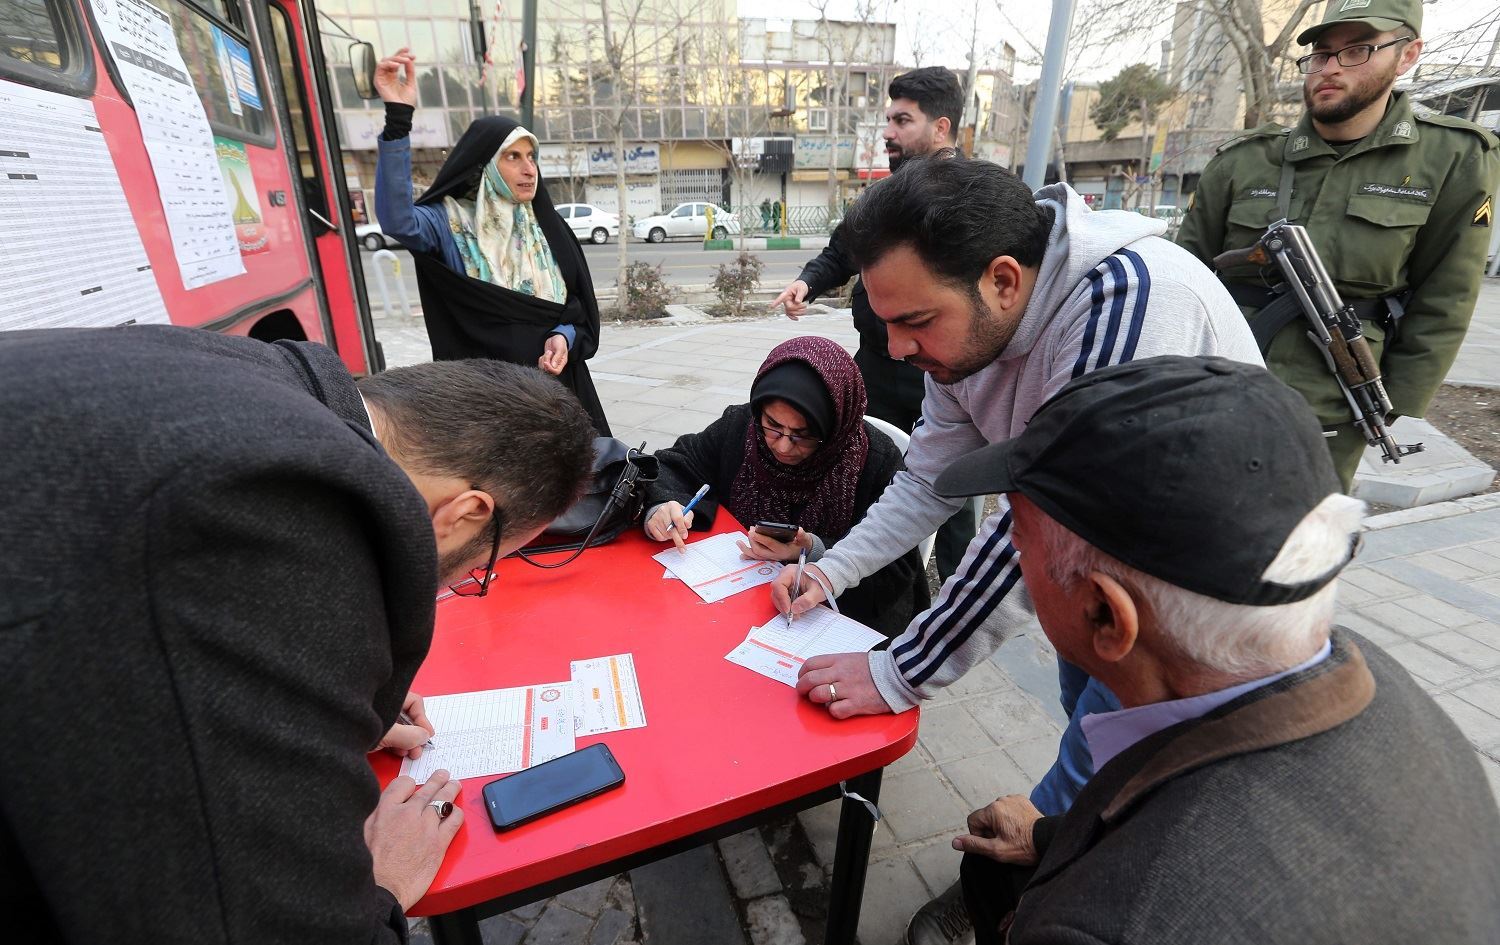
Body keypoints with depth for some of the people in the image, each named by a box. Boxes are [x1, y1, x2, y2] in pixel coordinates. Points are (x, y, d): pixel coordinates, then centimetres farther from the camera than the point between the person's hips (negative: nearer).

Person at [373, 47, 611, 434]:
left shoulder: (548, 226, 8)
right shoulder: (449, 223, -3)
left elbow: (579, 305, 9)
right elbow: (396, 220, -26)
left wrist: (563, 337, -13)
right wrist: (398, 119, -33)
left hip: (555, 384, 4)